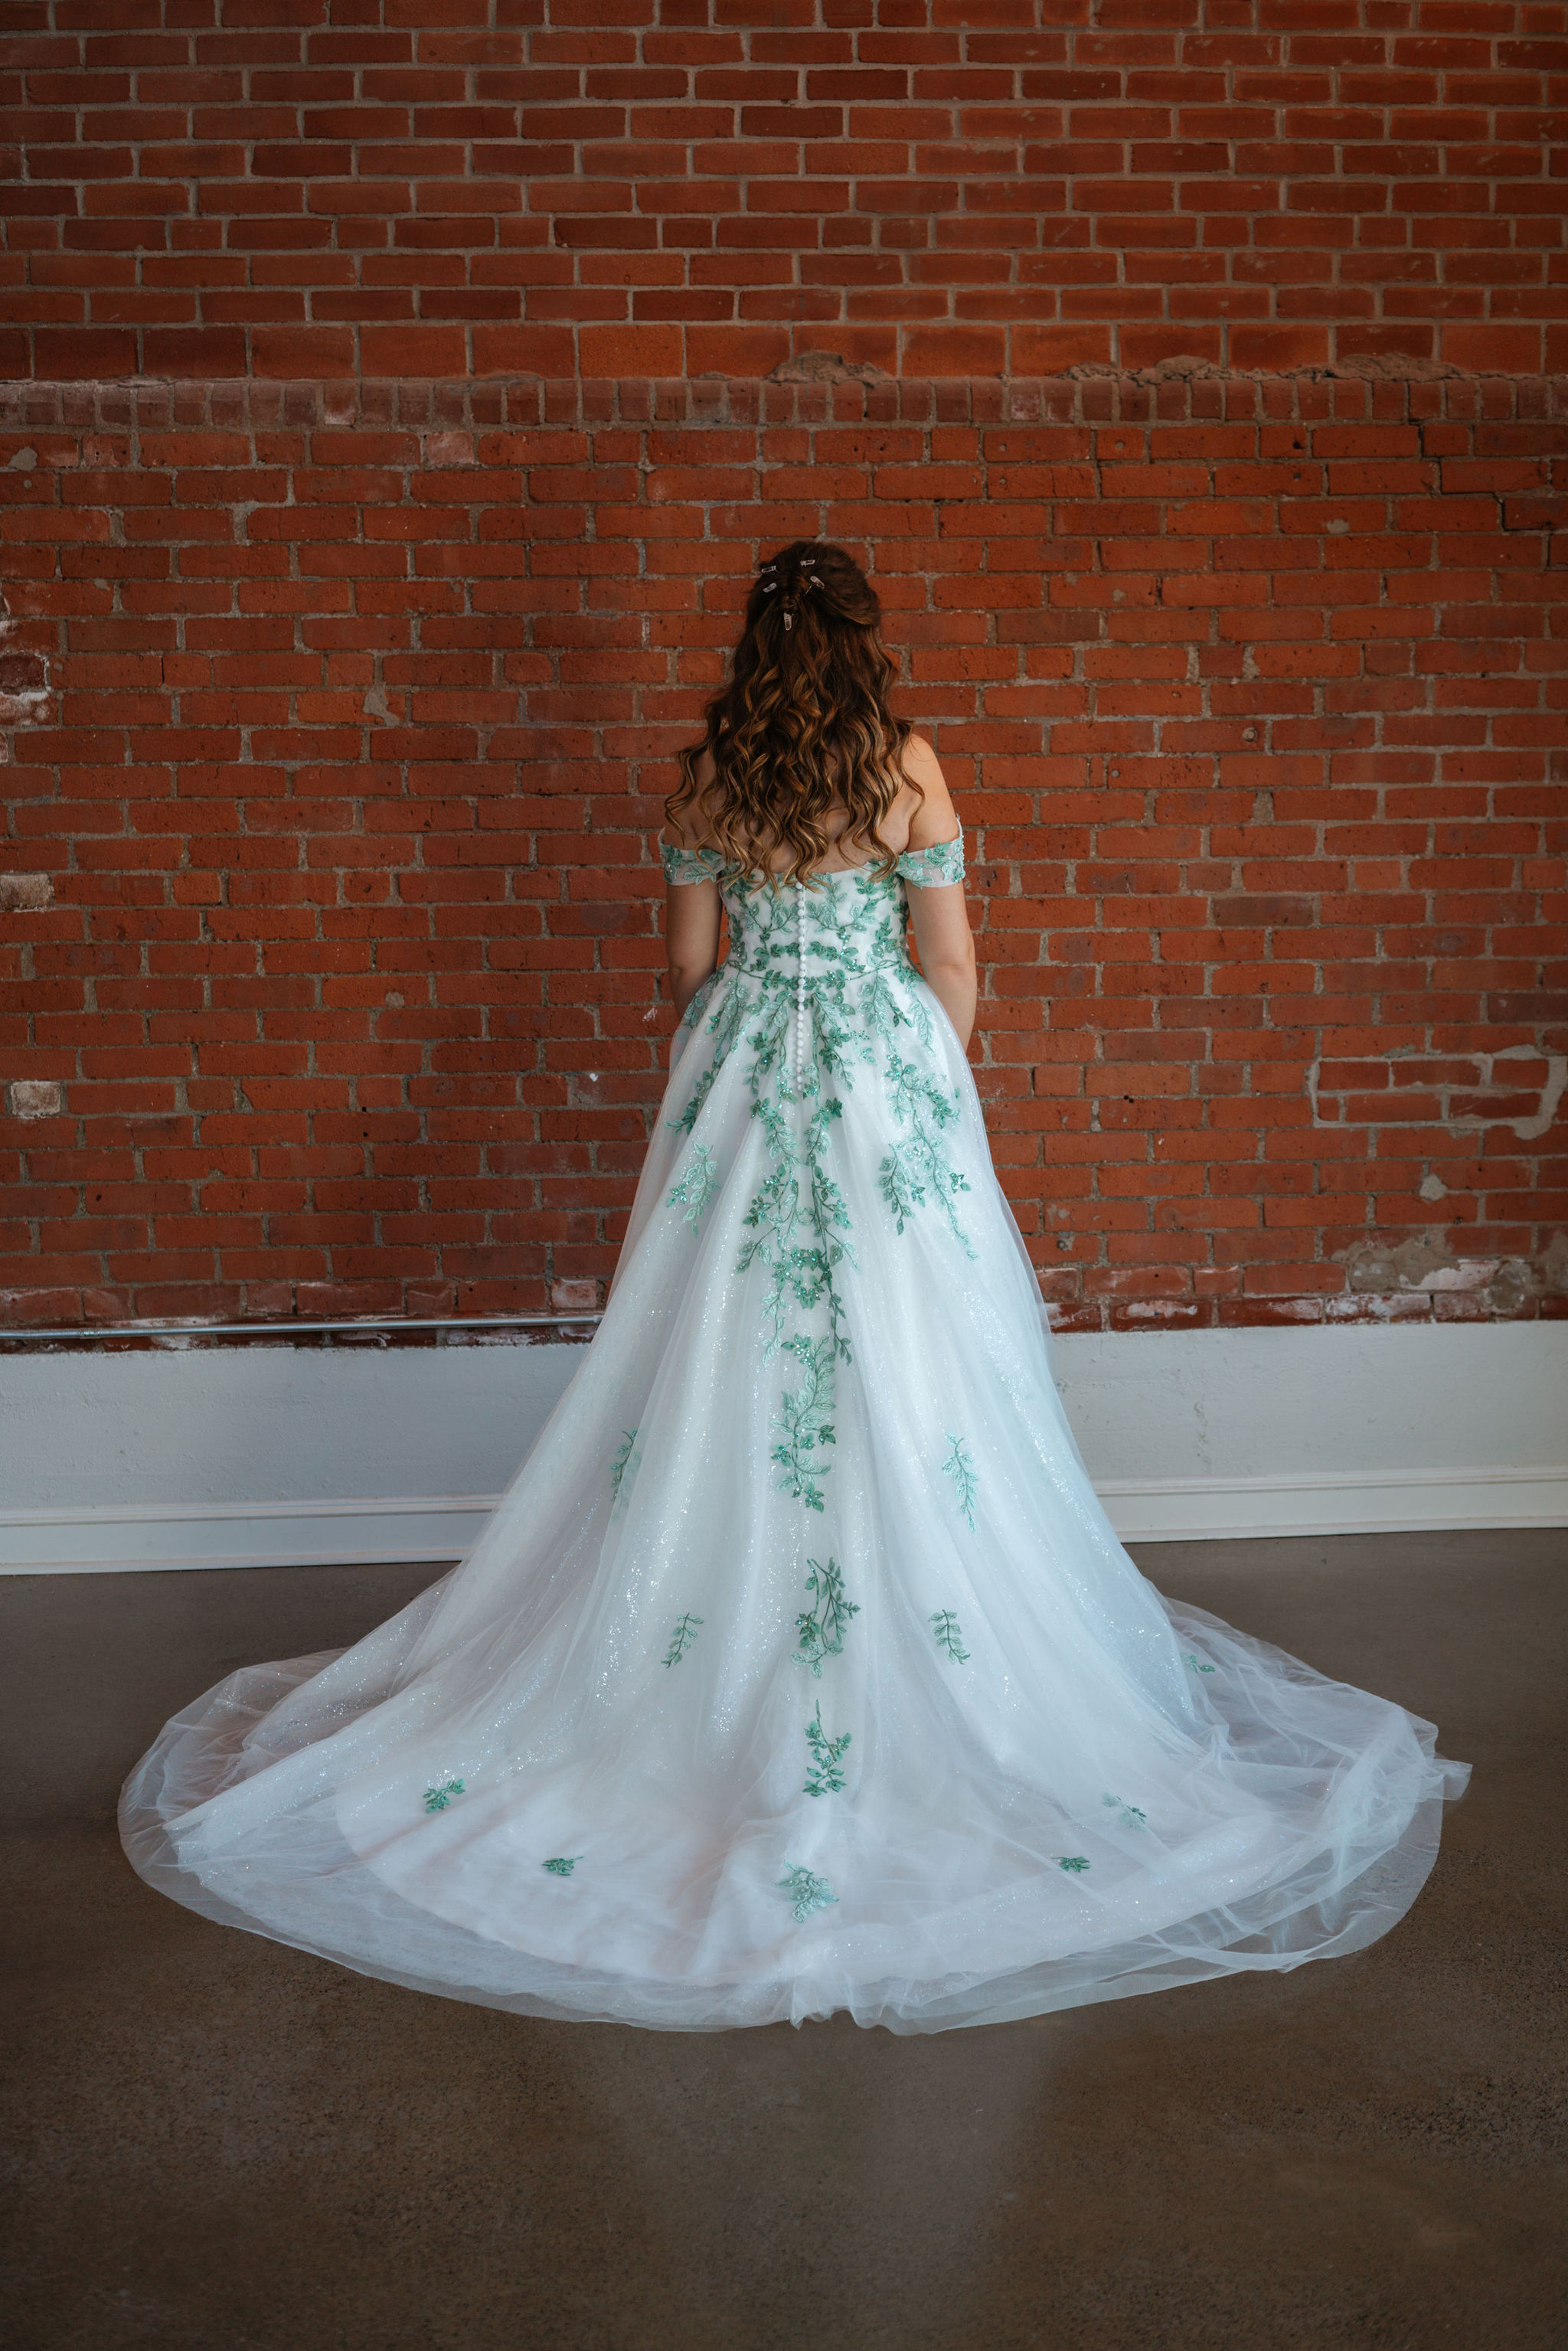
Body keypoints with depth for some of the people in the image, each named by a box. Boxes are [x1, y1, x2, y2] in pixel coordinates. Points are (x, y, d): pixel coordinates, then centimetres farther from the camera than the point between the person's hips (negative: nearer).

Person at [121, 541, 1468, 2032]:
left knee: (728, 1372, 8)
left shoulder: (707, 775, 2)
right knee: (893, 1367, 3)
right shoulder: (906, 767, -6)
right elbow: (951, 960, -3)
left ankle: (699, 1665, 17)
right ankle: (925, 1679, 11)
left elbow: (688, 959, 7)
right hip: (885, 1076, -2)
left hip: (742, 1079, 3)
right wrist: (936, 1080, 12)